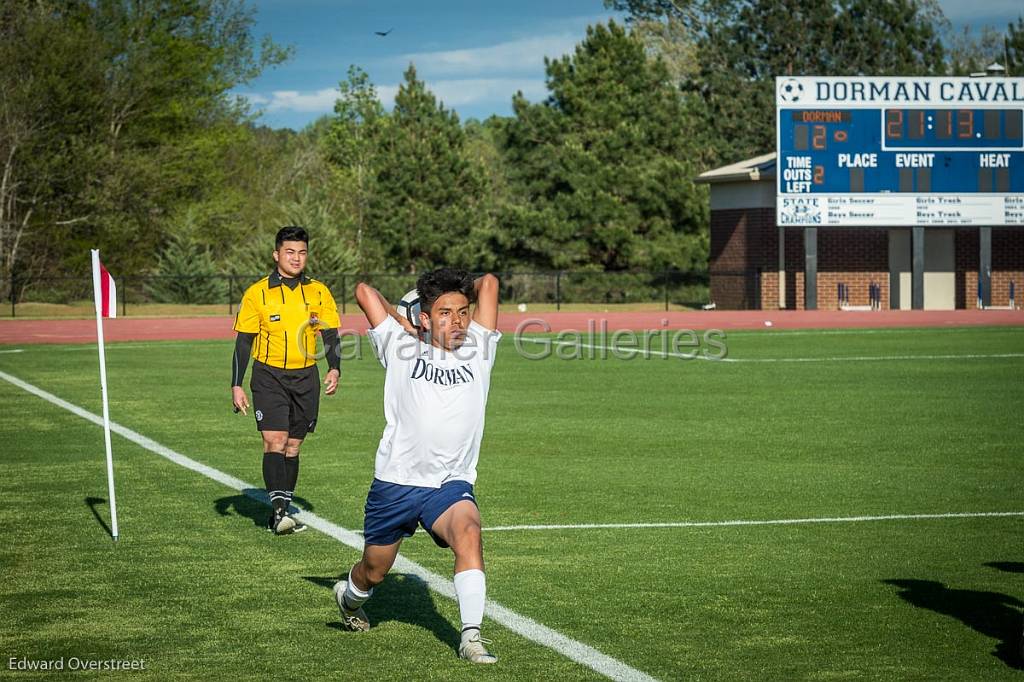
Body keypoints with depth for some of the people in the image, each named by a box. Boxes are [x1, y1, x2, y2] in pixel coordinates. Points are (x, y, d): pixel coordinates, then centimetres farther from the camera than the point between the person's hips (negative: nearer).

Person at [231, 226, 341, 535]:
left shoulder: (319, 292, 6)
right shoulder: (257, 293, -1)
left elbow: (330, 336, 7)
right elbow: (243, 342, 2)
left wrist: (334, 369, -11)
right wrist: (236, 385, -4)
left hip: (305, 377, 3)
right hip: (269, 376, -3)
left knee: (293, 446, 7)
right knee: (275, 442, -15)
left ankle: (281, 514, 14)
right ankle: (279, 510, -18)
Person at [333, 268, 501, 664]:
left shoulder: (478, 351, 4)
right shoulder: (403, 351, 0)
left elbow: (489, 282, 2)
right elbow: (364, 291, 3)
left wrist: (464, 292, 17)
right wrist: (405, 325, 11)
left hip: (451, 485, 0)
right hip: (396, 482, 0)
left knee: (468, 532, -32)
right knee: (374, 571, 15)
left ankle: (471, 636, -34)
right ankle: (349, 598, 51)